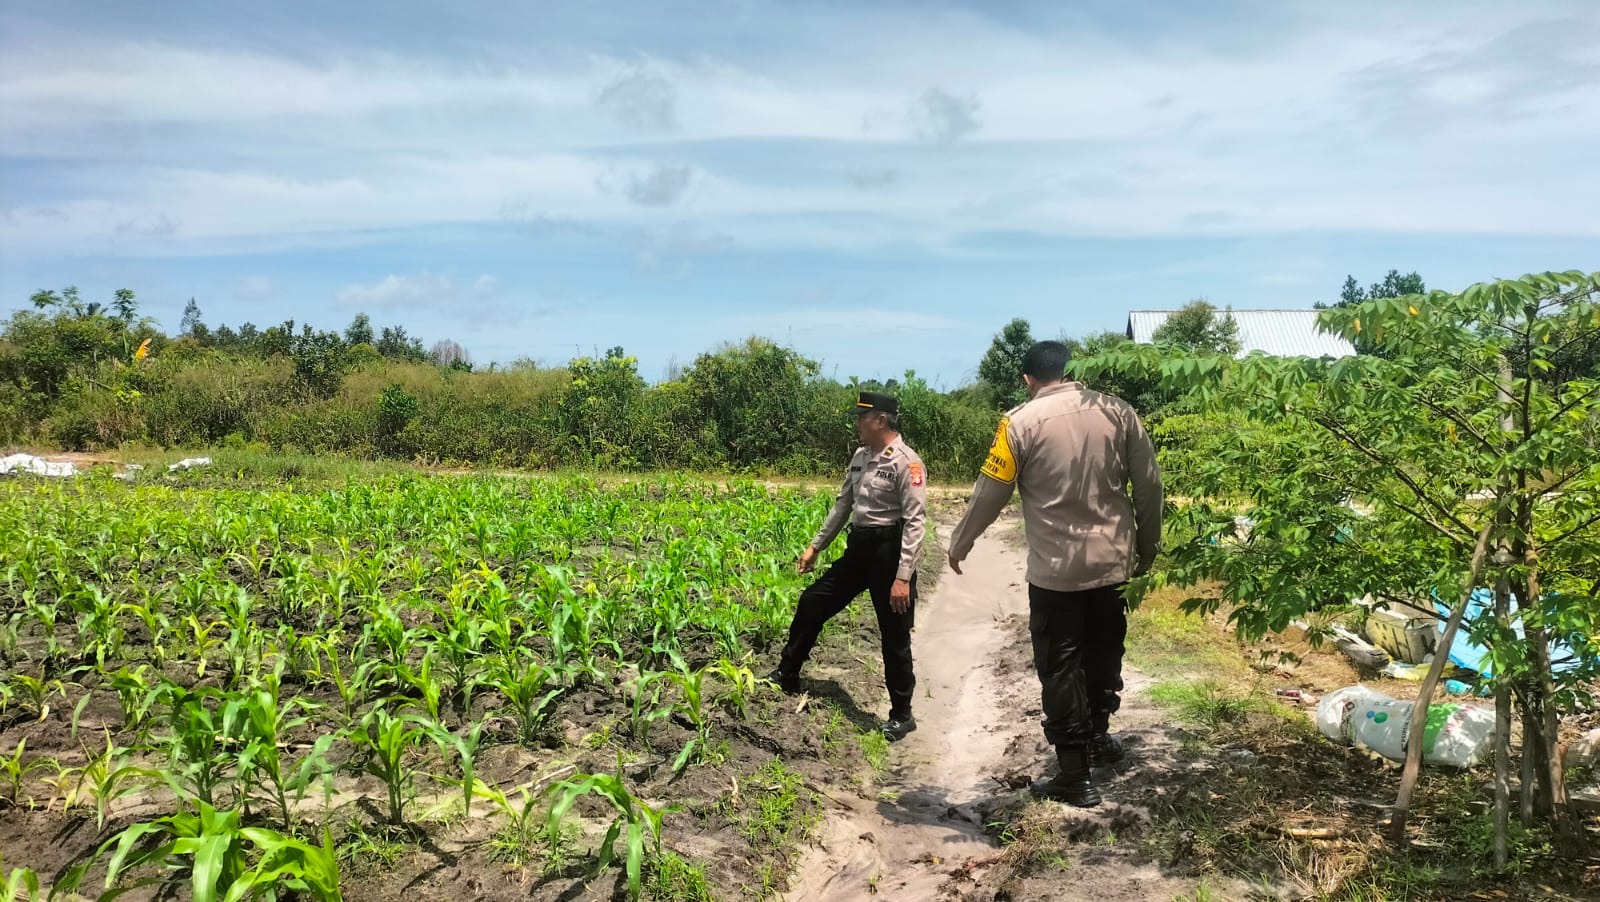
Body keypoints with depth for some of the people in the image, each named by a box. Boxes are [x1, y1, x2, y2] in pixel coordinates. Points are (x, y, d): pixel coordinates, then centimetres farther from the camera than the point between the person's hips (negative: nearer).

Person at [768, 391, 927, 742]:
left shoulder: (906, 462, -16)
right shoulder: (860, 456, 9)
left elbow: (915, 522, -19)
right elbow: (843, 504, 19)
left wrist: (904, 577, -23)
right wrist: (816, 545, 19)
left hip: (889, 551, -8)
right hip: (859, 548, 8)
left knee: (894, 636, 3)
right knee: (812, 601, 12)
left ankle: (901, 715, 18)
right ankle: (786, 676, 29)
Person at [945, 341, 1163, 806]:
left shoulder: (1021, 422, -9)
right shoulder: (1116, 411, 1)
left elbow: (990, 494, -6)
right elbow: (1149, 484, 3)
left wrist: (959, 544, 10)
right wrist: (1148, 545, 16)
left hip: (1056, 569, -4)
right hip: (1112, 561, 4)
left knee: (1060, 668, 7)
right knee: (1104, 654, 23)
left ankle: (1077, 777, 11)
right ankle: (1097, 738, 42)